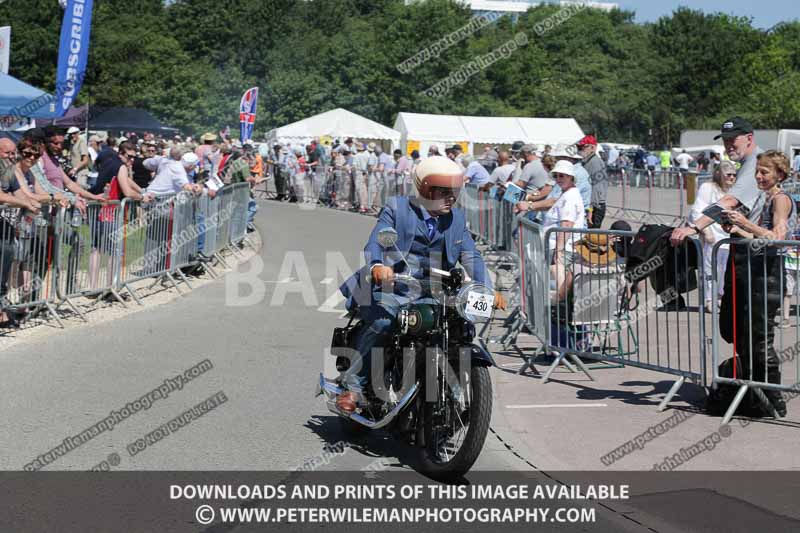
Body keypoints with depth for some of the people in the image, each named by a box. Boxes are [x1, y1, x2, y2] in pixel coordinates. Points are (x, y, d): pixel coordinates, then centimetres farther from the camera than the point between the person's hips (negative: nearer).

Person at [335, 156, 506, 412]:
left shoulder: (457, 219, 15)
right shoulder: (396, 208, 1)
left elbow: (470, 256, 7)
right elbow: (375, 242, -12)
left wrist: (487, 290, -10)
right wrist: (377, 266, -36)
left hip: (432, 295, 4)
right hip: (391, 289, -4)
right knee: (383, 322, -32)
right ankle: (354, 385, -18)